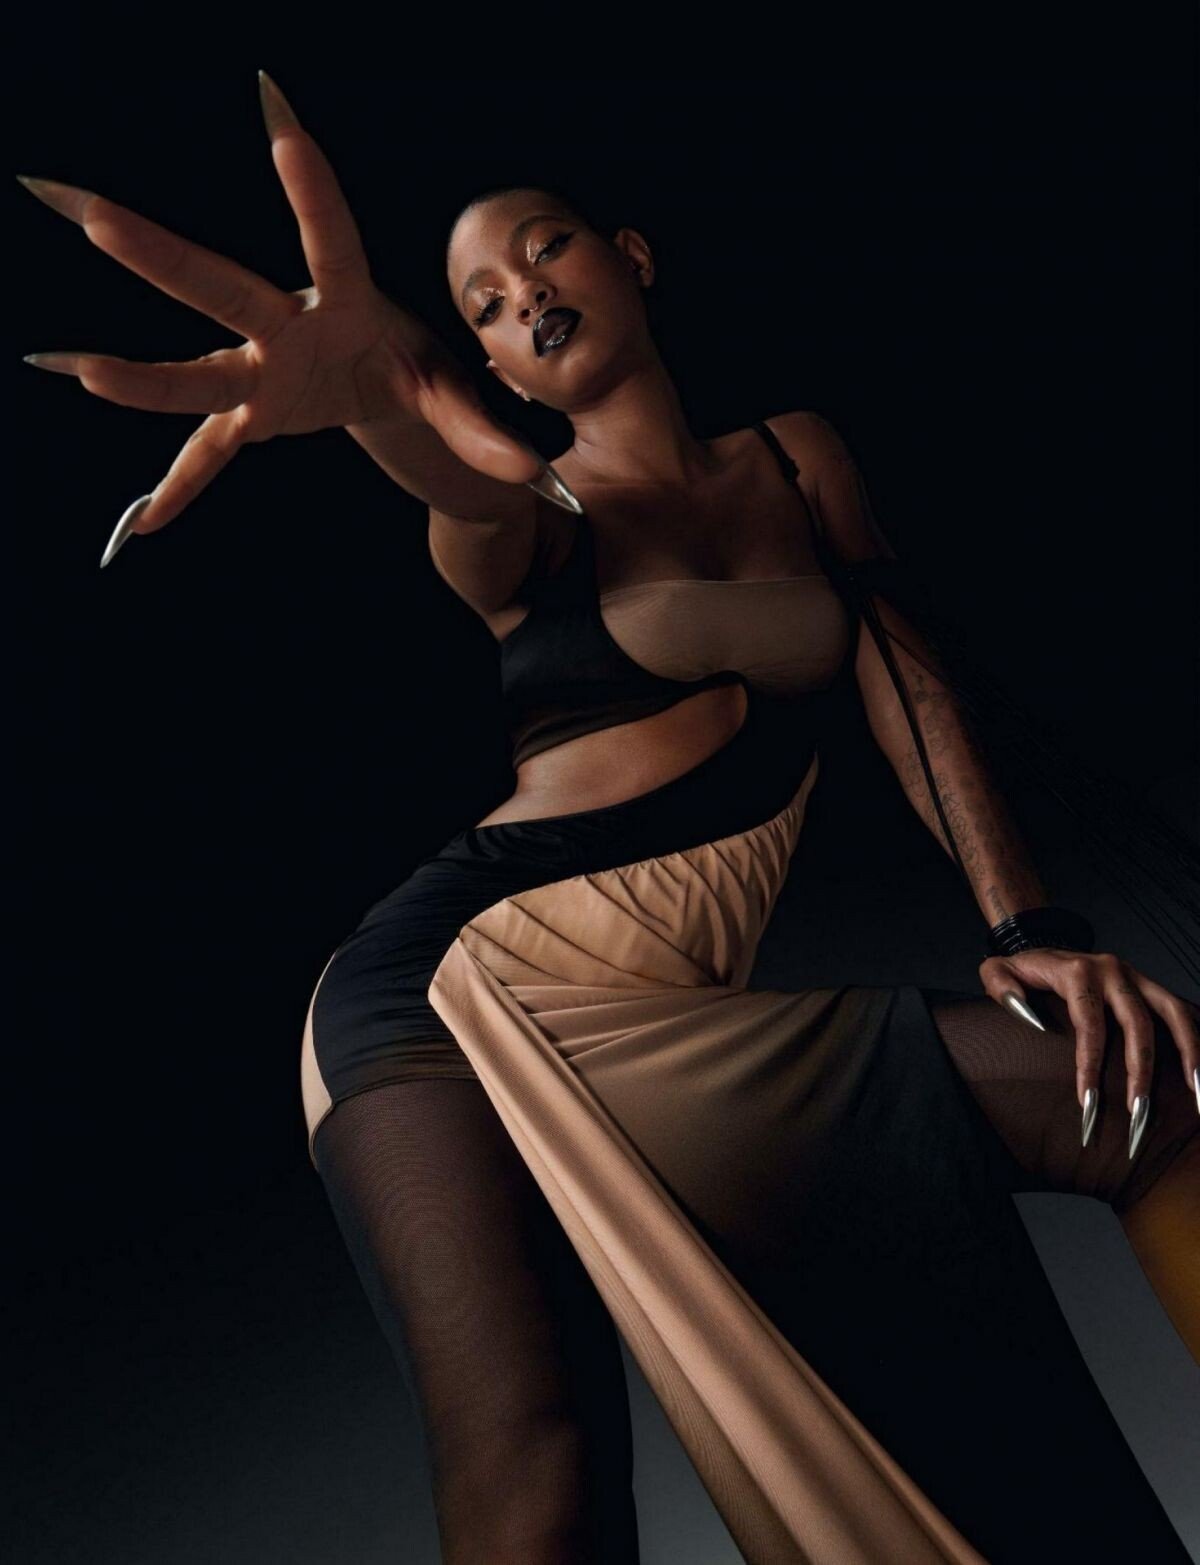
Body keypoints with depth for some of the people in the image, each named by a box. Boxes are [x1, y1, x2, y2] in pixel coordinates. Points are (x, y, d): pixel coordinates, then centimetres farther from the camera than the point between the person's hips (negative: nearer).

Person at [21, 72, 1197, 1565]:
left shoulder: (795, 461, 18)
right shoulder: (530, 519, 6)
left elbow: (905, 680, 12)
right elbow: (472, 494, -19)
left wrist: (1030, 924, -1)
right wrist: (388, 399, -45)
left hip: (672, 1017, 4)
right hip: (458, 975, -3)